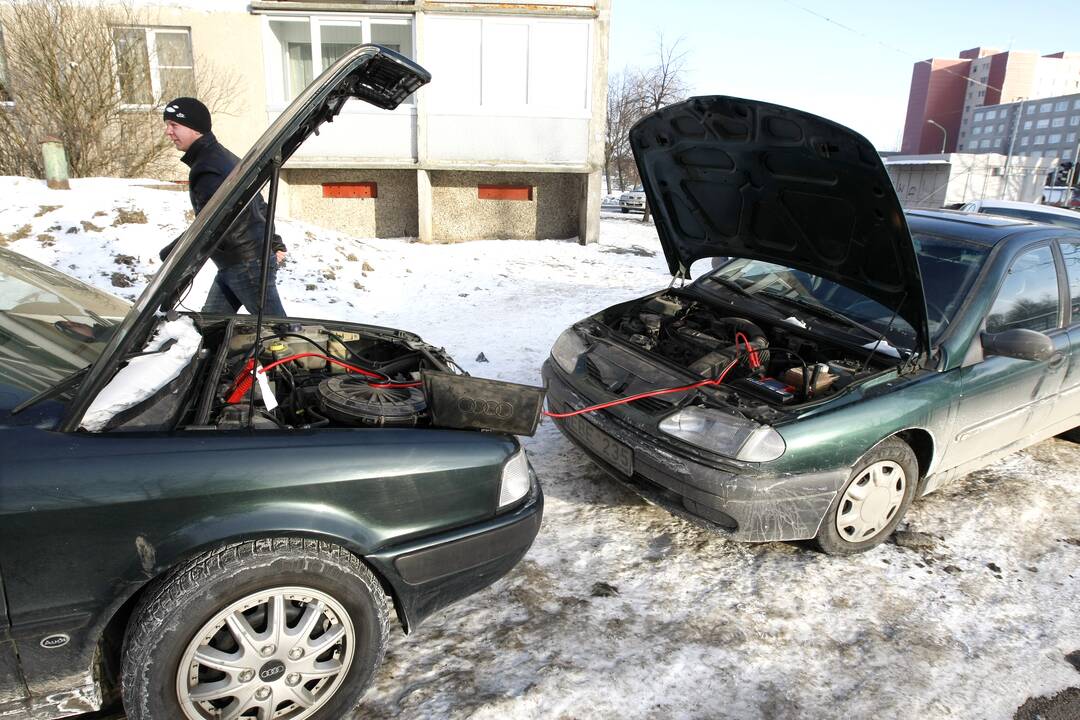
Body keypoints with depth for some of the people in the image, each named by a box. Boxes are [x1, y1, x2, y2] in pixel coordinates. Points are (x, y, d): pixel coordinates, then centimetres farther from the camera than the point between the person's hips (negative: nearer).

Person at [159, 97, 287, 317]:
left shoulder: (207, 169, -19)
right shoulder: (222, 156, 16)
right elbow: (260, 204, 21)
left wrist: (170, 254, -14)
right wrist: (275, 243, 22)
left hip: (248, 265, -11)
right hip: (232, 266, 11)